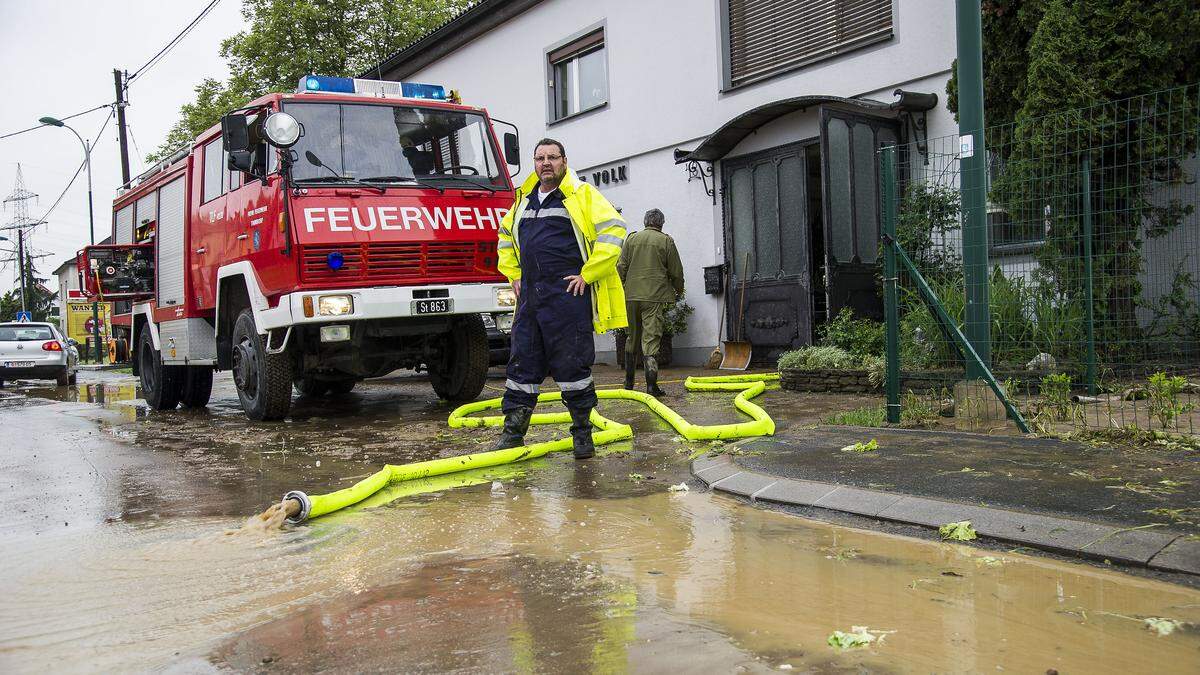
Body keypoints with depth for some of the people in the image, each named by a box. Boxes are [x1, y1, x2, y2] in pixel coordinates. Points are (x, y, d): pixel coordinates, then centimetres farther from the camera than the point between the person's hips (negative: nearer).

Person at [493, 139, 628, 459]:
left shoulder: (583, 195, -1)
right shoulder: (524, 200, 17)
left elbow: (614, 230, -10)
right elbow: (505, 238, 32)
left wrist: (587, 275, -13)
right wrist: (514, 275, 18)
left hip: (569, 296, -5)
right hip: (530, 297, 6)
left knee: (573, 366, -1)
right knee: (522, 364, 7)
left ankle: (582, 433, 11)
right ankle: (512, 433, 14)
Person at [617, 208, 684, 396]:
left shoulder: (632, 239, 8)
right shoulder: (666, 241, 1)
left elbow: (621, 267, 5)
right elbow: (676, 272, 4)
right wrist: (679, 291, 19)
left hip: (631, 296, 3)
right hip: (656, 296, -3)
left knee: (632, 338, 15)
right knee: (651, 339, -5)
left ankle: (629, 381, 24)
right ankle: (651, 384, -14)